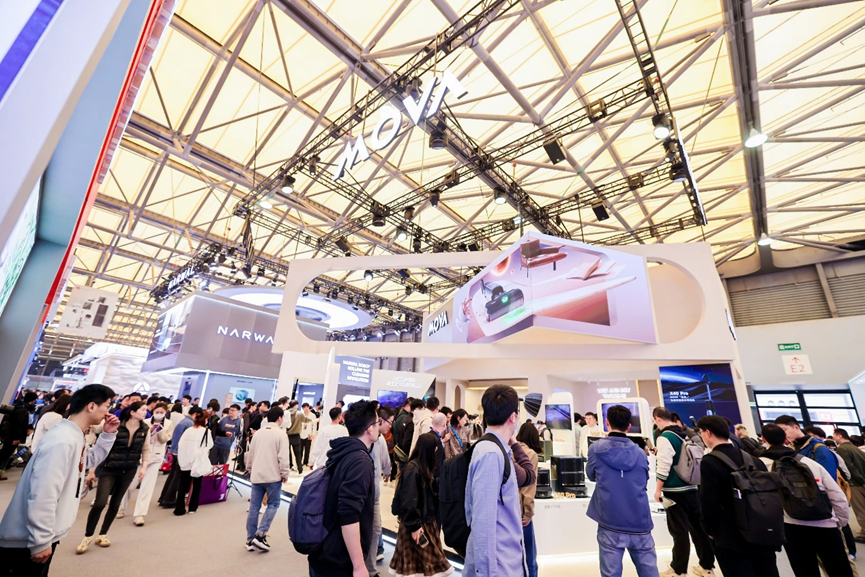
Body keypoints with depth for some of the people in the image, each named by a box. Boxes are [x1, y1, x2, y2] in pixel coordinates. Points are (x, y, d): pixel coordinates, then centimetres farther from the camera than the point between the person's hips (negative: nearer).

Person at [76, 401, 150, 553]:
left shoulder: (145, 429, -4)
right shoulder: (116, 426, -16)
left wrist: (143, 467, -2)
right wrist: (93, 469, -4)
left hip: (129, 470, 3)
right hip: (109, 469, -3)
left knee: (115, 503, 11)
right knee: (100, 503, -8)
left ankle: (103, 534, 30)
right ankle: (88, 536, 16)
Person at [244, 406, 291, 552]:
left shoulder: (258, 433, 8)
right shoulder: (281, 434, -12)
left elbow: (250, 454, 14)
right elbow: (283, 457, -15)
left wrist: (250, 470, 27)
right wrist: (285, 474, -3)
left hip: (256, 475, 6)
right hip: (273, 476, -6)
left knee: (254, 507, 11)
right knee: (273, 505, 8)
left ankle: (250, 540, 17)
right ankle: (260, 535, 0)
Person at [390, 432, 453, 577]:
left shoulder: (424, 466, 3)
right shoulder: (413, 468, -25)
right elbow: (408, 500, -23)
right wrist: (413, 526, -18)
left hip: (426, 520, 8)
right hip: (416, 523, -8)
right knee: (411, 563, 8)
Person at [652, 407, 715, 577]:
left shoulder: (664, 438, -17)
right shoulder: (685, 435, 7)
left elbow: (664, 466, -19)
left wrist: (658, 490, -10)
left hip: (675, 491, -7)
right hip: (692, 488, 7)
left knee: (679, 531, 3)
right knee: (698, 527, 15)